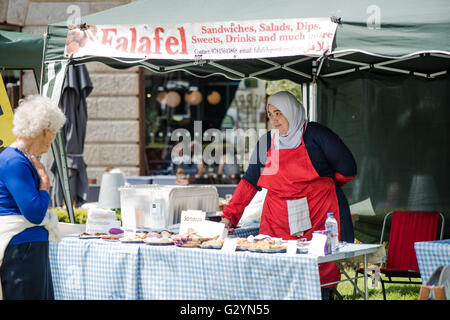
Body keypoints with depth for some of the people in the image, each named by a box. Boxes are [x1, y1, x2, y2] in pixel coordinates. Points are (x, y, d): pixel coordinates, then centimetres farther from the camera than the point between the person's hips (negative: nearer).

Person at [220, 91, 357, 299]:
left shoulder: (315, 134, -2)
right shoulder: (266, 143, 12)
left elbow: (346, 169, 2)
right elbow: (250, 181, 12)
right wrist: (229, 215, 3)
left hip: (319, 218, -3)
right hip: (278, 219, 4)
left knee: (320, 272, -8)